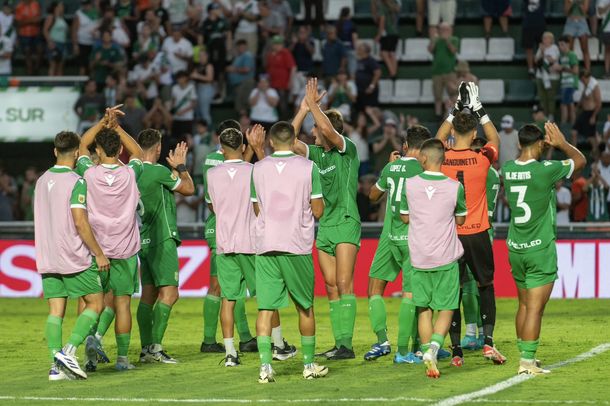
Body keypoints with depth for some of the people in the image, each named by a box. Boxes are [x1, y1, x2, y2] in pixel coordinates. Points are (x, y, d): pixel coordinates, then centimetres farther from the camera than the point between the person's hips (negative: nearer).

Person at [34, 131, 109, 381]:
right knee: (96, 303, 5)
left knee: (55, 311, 4)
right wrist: (99, 254, -10)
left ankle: (56, 365, -4)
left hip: (47, 258, 6)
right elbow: (80, 223, -17)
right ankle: (69, 351, -11)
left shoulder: (42, 181, 10)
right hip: (75, 257, -6)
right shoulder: (76, 182, -12)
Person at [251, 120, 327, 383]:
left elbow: (257, 210, 12)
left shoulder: (258, 169, 4)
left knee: (266, 307, -1)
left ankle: (265, 366, -13)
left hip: (265, 245, 1)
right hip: (298, 246, -1)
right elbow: (318, 210, -1)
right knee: (305, 307, 13)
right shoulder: (308, 168, -2)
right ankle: (309, 365, 20)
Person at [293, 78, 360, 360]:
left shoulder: (347, 150, -7)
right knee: (331, 287, 5)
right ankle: (339, 343, 7)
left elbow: (327, 129, -24)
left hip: (346, 223, -7)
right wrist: (303, 109, 1)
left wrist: (313, 104, -15)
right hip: (324, 226, 7)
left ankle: (346, 344, -16)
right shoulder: (316, 154, 12)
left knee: (344, 284, -13)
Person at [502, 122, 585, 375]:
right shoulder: (545, 170, -16)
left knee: (524, 304, 17)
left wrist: (547, 144, 21)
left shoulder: (507, 170, 0)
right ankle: (527, 363, -7)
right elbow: (580, 160, 1)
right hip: (540, 249, -6)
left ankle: (524, 355, 25)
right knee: (535, 308, -5)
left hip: (515, 249, 6)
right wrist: (561, 143, 15)